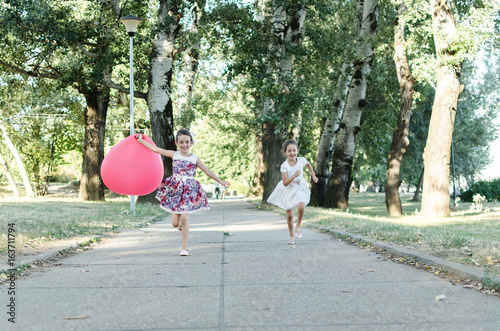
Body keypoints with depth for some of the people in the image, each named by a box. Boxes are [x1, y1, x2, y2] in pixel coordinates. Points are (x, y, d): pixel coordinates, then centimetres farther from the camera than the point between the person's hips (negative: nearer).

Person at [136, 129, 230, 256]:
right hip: (175, 189, 2)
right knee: (175, 223, -1)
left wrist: (221, 181, 3)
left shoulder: (195, 159, 3)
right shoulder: (174, 155, 6)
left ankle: (184, 247, 0)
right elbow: (155, 149, 9)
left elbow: (208, 172, 6)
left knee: (184, 218, -13)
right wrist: (140, 140, 11)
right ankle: (182, 226, 38)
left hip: (189, 190, -1)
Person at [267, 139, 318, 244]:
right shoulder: (284, 166, -17)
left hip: (300, 189, 1)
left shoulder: (302, 160, -9)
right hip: (288, 190, -1)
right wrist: (294, 175, -33)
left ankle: (298, 227, -1)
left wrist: (313, 176, 15)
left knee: (301, 207, -28)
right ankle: (291, 236, 23)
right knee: (289, 215, 3)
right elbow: (285, 183, -21)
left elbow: (308, 164, 17)